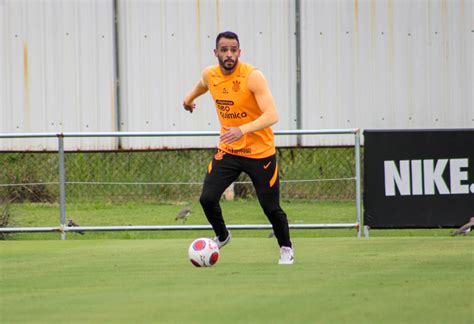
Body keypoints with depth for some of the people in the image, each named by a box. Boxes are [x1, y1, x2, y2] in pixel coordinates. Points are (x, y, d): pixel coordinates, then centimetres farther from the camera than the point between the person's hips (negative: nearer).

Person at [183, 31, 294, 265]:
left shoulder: (253, 76, -22)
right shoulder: (210, 75, -4)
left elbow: (271, 115, -31)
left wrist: (242, 130, -44)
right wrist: (189, 99, 42)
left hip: (260, 151, -4)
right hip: (227, 150, 4)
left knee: (270, 207, 0)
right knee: (207, 198, -9)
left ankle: (286, 248, 27)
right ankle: (222, 236, 20)